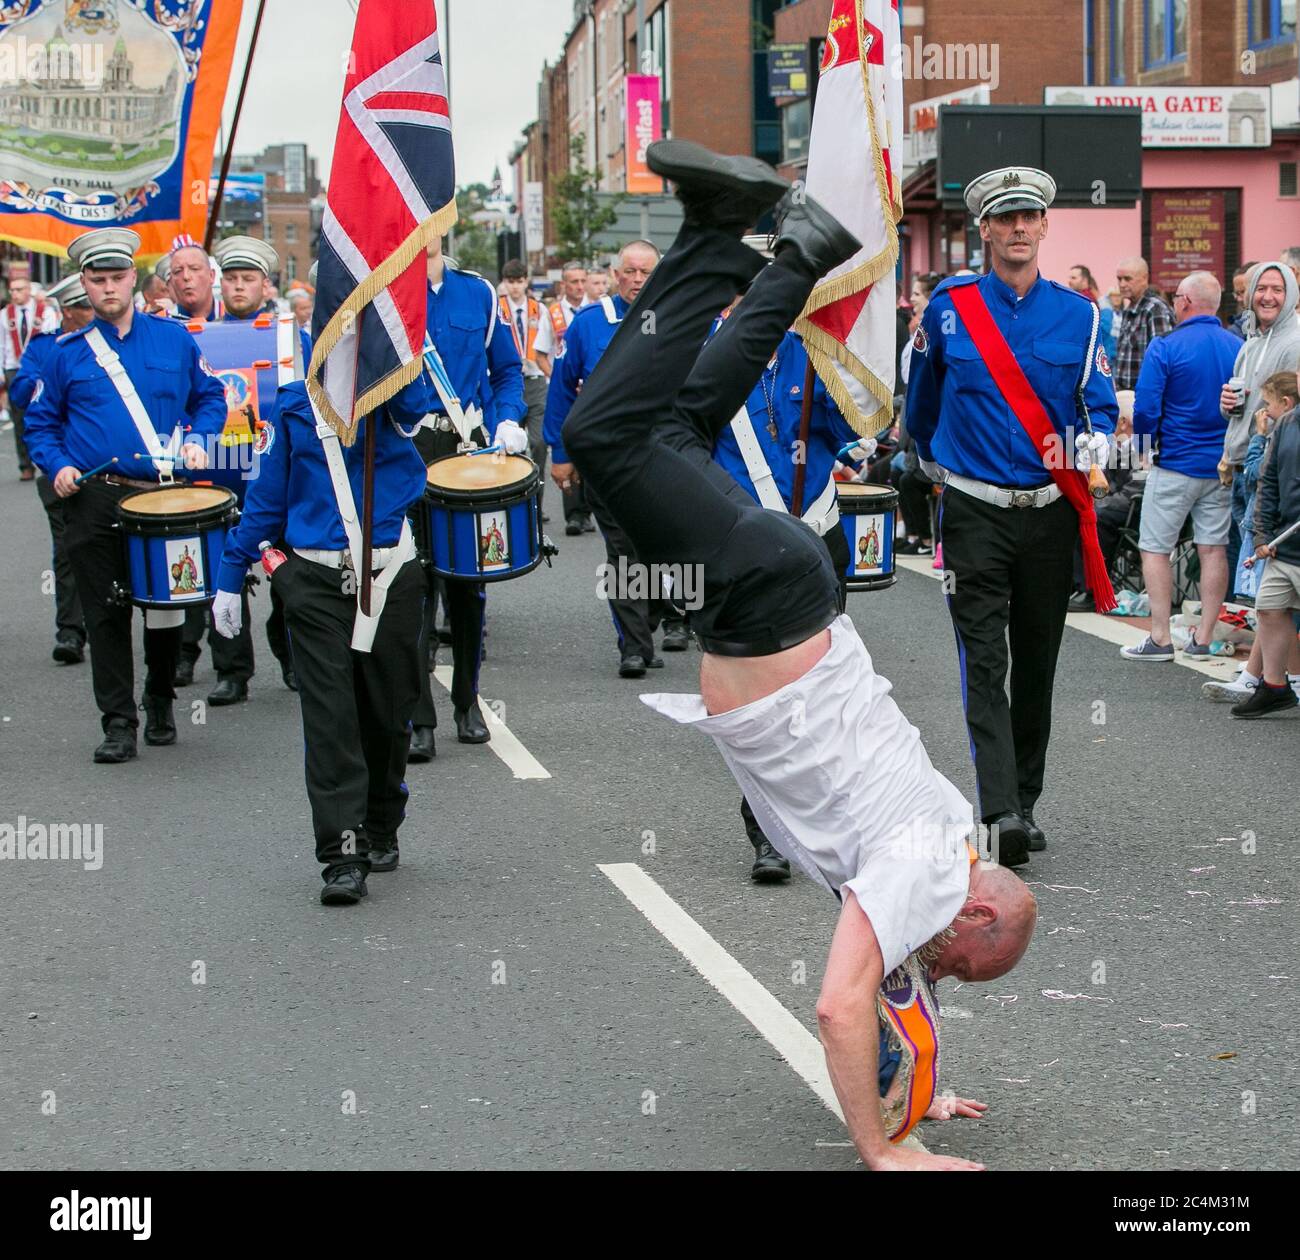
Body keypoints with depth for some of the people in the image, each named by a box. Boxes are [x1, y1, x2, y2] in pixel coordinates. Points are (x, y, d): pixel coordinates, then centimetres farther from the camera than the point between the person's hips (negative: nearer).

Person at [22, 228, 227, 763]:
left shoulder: (174, 339, 6)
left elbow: (209, 397, 15)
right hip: (94, 502, 0)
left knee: (166, 606, 8)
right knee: (105, 615, 0)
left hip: (163, 495, 1)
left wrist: (197, 439, -3)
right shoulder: (67, 353, 4)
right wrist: (57, 465, -6)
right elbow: (42, 422, 11)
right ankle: (118, 722, 5)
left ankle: (161, 701, 30)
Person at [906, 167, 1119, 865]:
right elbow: (922, 392, 18)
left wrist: (1094, 442, -16)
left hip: (1050, 512, 2)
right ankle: (1001, 808, -19)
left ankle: (1025, 802, 21)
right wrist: (929, 459, 30)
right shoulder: (950, 304, 1)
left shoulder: (1078, 314, 4)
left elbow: (1102, 406, 6)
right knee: (984, 661, -12)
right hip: (974, 511, -2)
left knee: (1036, 663, 9)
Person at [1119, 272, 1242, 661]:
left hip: (1176, 464, -5)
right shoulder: (1240, 348, 2)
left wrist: (1145, 442, 3)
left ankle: (1160, 639, 0)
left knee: (1154, 549, 3)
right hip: (1223, 465, 5)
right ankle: (1204, 638, 12)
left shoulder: (1165, 348, -13)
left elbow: (1145, 410, -15)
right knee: (1213, 548, 9)